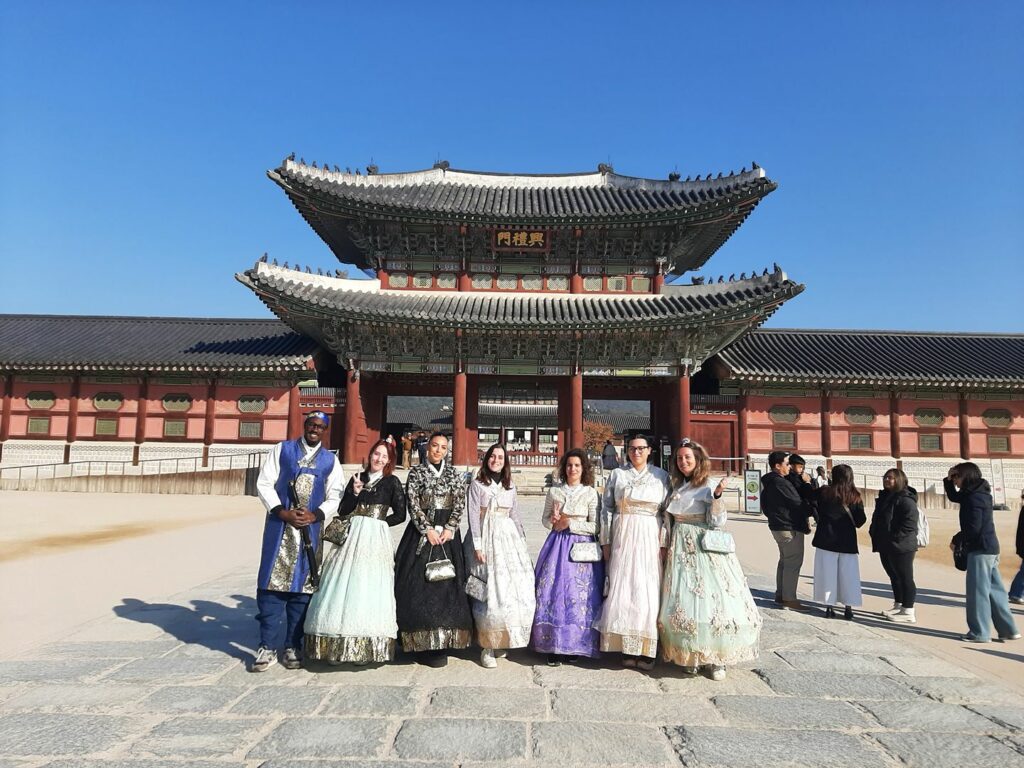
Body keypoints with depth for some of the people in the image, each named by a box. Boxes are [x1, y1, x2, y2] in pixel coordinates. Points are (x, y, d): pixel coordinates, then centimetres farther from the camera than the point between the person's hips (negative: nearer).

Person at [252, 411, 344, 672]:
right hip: (279, 525, -1)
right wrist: (282, 512, -10)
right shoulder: (282, 449, 7)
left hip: (310, 529, 1)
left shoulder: (330, 460, 10)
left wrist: (315, 515, -11)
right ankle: (268, 646, 8)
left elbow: (334, 497, 7)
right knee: (272, 583, -1)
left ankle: (293, 647, 15)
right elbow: (264, 484, 2)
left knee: (302, 586, 4)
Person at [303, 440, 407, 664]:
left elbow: (400, 515, 1)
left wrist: (377, 523, 1)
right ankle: (338, 645, 8)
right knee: (344, 586, 0)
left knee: (369, 588, -6)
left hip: (375, 540, -3)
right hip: (351, 537, 4)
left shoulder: (392, 482, 3)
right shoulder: (357, 479, 13)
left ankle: (367, 647, 2)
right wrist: (354, 492, -6)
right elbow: (342, 512, 9)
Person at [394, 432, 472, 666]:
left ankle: (443, 642, 7)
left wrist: (449, 529, -7)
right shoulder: (416, 473, 4)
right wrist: (428, 530, -10)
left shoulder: (454, 474, 11)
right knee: (420, 585, -5)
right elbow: (413, 504, -3)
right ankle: (425, 642, 1)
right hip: (421, 533, -2)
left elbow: (460, 504, 5)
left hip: (447, 534, 2)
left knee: (447, 585, -1)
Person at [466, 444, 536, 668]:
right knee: (489, 590, -6)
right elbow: (473, 517, -4)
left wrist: (522, 542, 10)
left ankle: (503, 640, 14)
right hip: (486, 538, -4)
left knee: (515, 588, -2)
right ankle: (487, 647, 3)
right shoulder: (477, 485, 2)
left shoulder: (510, 487, 14)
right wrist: (477, 546, -11)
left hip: (508, 538, 4)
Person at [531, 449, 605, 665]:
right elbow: (545, 519, 15)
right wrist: (553, 521, -6)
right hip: (557, 545, 2)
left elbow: (595, 526, -3)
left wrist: (570, 524, -9)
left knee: (577, 595, -1)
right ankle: (553, 646, 9)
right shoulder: (553, 491, 7)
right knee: (552, 592, -1)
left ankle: (573, 646, 12)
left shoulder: (591, 493, -1)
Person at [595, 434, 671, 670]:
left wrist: (664, 543, -6)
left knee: (648, 590, 0)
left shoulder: (661, 476, 6)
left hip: (649, 538, -1)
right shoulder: (617, 475, 8)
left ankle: (647, 650, 9)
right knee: (622, 588, 1)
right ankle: (627, 648, 11)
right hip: (622, 537, 1)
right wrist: (606, 541, 1)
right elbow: (607, 508, 6)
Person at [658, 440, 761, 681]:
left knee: (710, 599, -6)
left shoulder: (709, 486, -5)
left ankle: (715, 657, 6)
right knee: (682, 601, 4)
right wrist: (668, 545, 15)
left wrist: (717, 496, -23)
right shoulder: (677, 486, 12)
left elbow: (715, 522, -12)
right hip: (681, 550, 5)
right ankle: (689, 655, 15)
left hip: (705, 551, -5)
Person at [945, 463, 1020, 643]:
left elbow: (973, 528, -22)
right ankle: (1008, 630, 19)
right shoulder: (978, 493, 12)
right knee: (995, 590, 14)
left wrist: (956, 540, -8)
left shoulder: (974, 498, -19)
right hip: (989, 548, 10)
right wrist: (948, 480, 10)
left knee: (978, 591, -4)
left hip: (980, 549, -10)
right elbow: (953, 496, 26)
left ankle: (979, 633, 2)